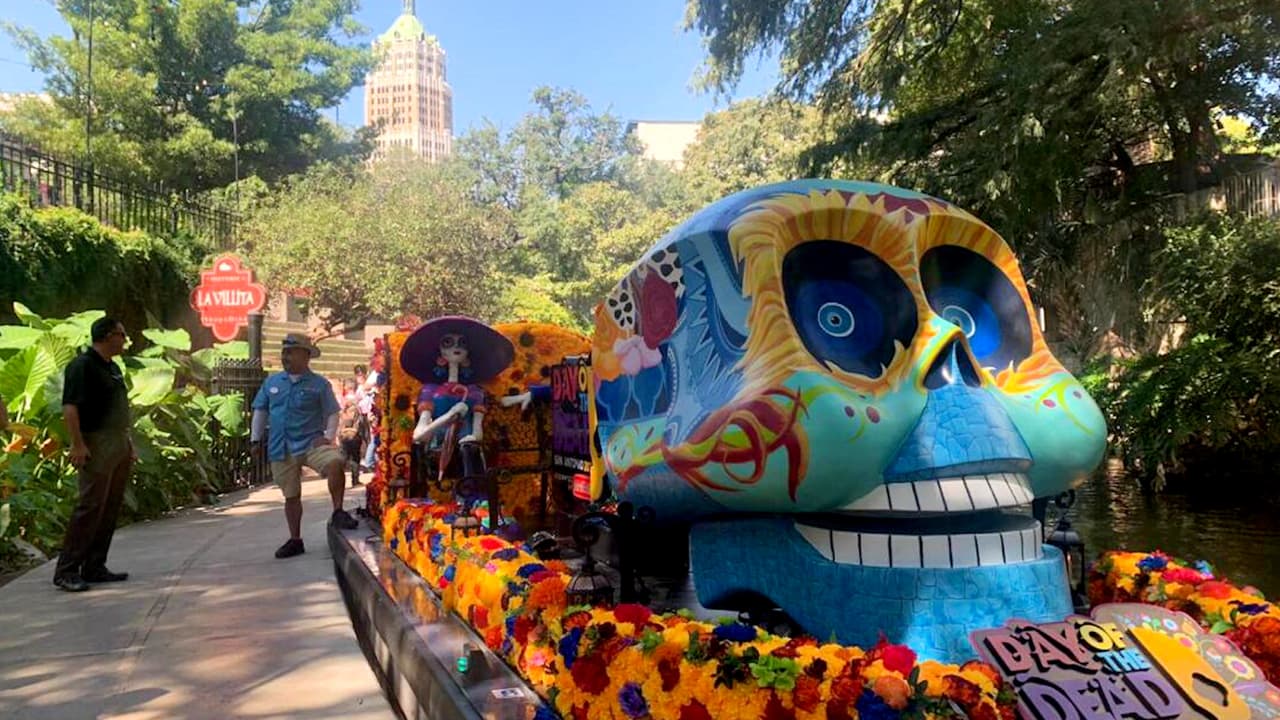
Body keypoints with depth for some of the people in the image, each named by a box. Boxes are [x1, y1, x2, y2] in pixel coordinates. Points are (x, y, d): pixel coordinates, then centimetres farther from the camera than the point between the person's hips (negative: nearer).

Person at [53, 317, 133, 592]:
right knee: (90, 507, -9)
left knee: (110, 510, 10)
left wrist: (129, 445, 21)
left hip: (119, 447, 9)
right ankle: (66, 570, -3)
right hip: (97, 446, -9)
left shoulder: (113, 368, 18)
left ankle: (94, 567, 17)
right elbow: (70, 407, -17)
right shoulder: (82, 365, -10)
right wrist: (78, 445, -22)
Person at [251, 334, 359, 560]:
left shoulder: (319, 384, 0)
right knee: (291, 496, 11)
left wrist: (328, 437, -11)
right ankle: (295, 540, 25)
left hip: (311, 443, -3)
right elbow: (260, 411, 19)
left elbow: (332, 413, 2)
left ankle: (338, 512, -22)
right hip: (281, 449, 4)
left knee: (335, 462, -34)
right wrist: (255, 438, 15)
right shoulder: (272, 382, 11)